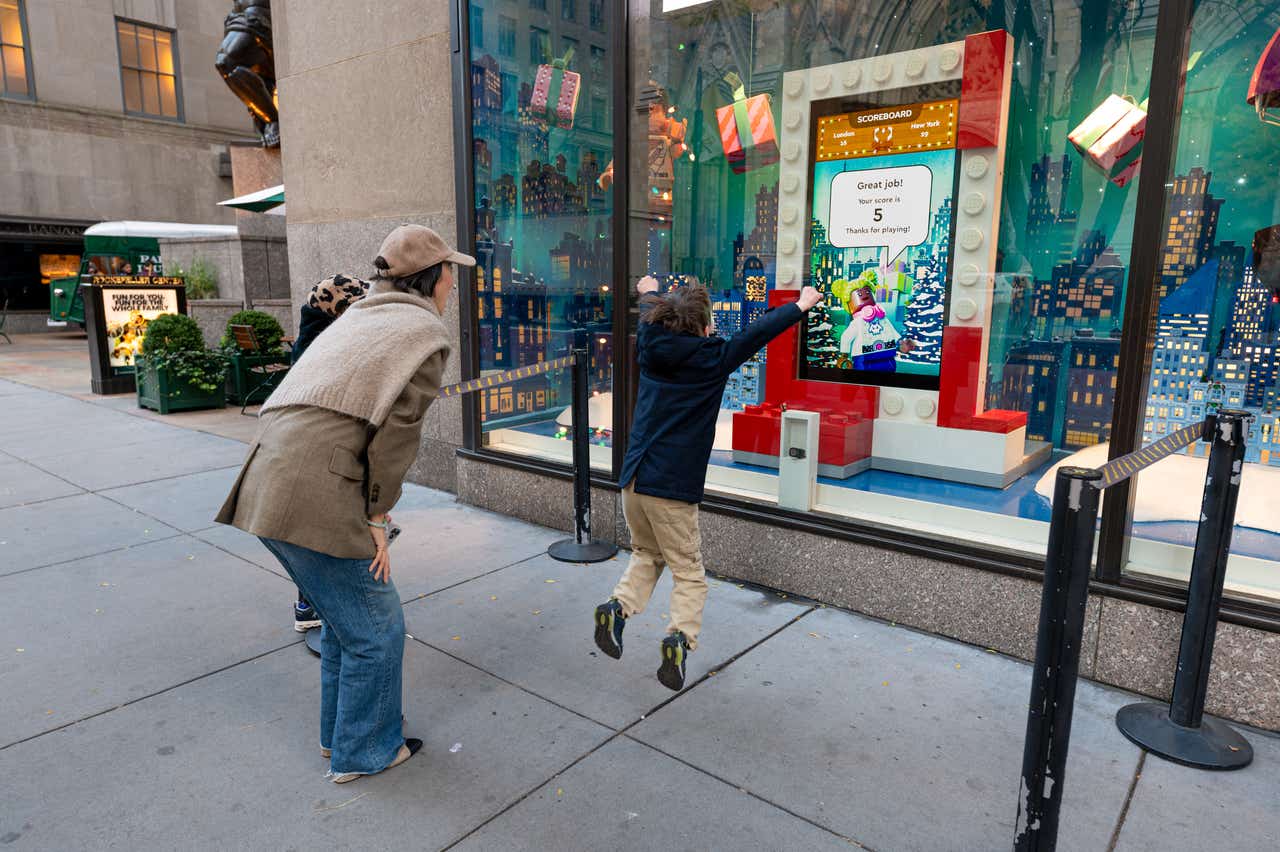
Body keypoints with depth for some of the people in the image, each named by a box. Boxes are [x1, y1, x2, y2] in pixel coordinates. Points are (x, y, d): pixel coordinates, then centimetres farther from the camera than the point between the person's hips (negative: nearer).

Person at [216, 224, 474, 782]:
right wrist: (377, 516, -5)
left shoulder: (359, 316, 22)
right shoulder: (427, 332, -4)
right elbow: (396, 431, -13)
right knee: (374, 629, 9)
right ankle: (363, 752, 26)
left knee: (344, 616, 25)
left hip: (270, 485, 9)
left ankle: (338, 733, 41)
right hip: (316, 500, -9)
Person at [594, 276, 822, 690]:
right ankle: (680, 636, -12)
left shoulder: (650, 349, 6)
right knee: (689, 572, 7)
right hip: (672, 488, -5)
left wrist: (649, 292, 49)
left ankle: (618, 606, 3)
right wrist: (800, 305, 19)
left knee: (646, 554, 24)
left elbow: (650, 318, 28)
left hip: (633, 480, 5)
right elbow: (760, 331, 5)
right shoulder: (712, 359, -7)